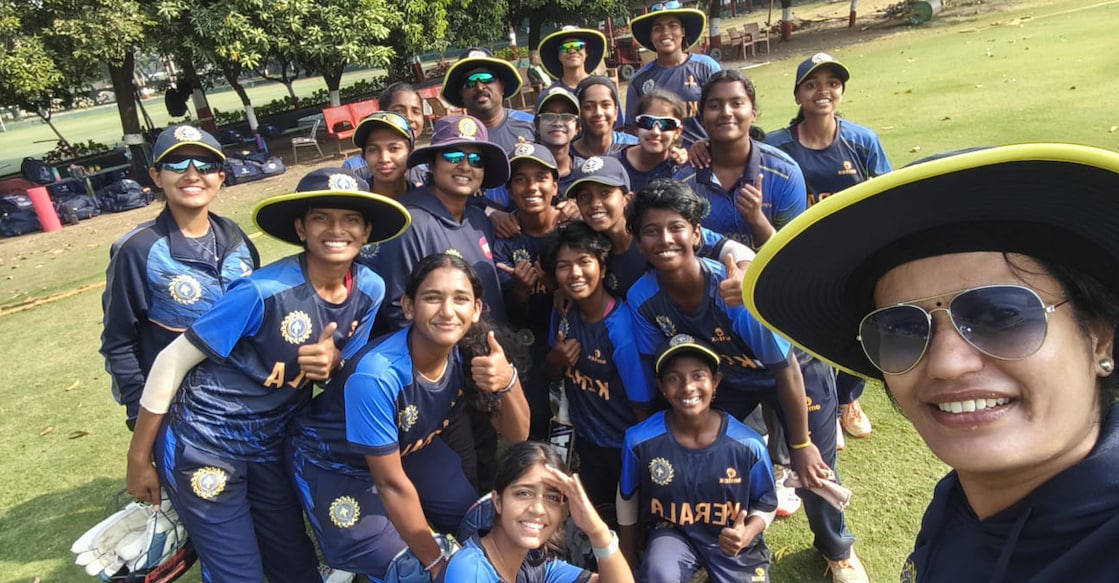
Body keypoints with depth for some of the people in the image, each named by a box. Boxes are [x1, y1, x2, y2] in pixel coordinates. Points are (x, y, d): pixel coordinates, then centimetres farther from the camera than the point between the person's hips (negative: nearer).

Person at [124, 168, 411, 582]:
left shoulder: (370, 290, -10)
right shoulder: (263, 291, -26)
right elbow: (173, 361, -17)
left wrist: (333, 362, -21)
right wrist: (139, 458, -9)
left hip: (271, 442, 5)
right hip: (204, 442, -5)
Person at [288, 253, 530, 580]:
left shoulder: (471, 352, -22)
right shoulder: (376, 376, -38)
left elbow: (517, 434, -15)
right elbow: (392, 484, -28)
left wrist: (508, 381, -37)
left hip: (406, 449, 6)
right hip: (333, 464, -5)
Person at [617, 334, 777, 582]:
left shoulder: (748, 444, -19)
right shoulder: (640, 440, -20)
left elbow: (767, 503, -1)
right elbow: (627, 501, -1)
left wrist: (747, 533, -23)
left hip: (732, 541, 2)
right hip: (672, 533, -1)